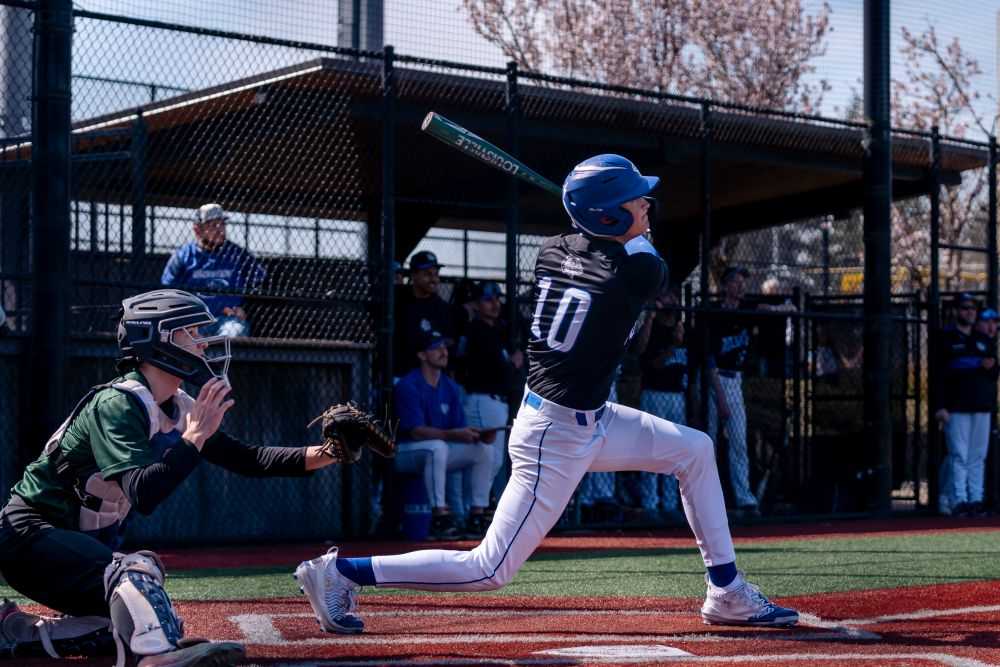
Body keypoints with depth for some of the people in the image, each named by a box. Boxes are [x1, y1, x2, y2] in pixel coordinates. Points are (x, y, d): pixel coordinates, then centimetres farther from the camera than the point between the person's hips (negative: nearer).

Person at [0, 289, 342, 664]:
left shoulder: (179, 410, 5)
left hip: (83, 542, 10)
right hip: (31, 535, -10)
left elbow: (247, 460, 5)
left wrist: (320, 455, -6)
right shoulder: (118, 404, -22)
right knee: (136, 568, -33)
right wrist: (194, 436, -37)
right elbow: (143, 496, -33)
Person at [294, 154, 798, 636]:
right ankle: (343, 572, 1)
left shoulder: (552, 250, -1)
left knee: (695, 450, 16)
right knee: (490, 569, -4)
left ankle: (727, 594, 20)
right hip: (557, 438, -9)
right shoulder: (639, 269, -21)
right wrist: (634, 234, 19)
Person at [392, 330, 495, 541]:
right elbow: (416, 431, -24)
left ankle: (477, 516, -7)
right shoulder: (408, 386, -15)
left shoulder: (450, 387, 8)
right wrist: (454, 434, -34)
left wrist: (476, 434, -19)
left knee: (485, 450, -8)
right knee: (438, 447, -38)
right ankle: (439, 517, -37)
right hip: (406, 452, -8)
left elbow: (460, 428, 4)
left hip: (441, 449, 8)